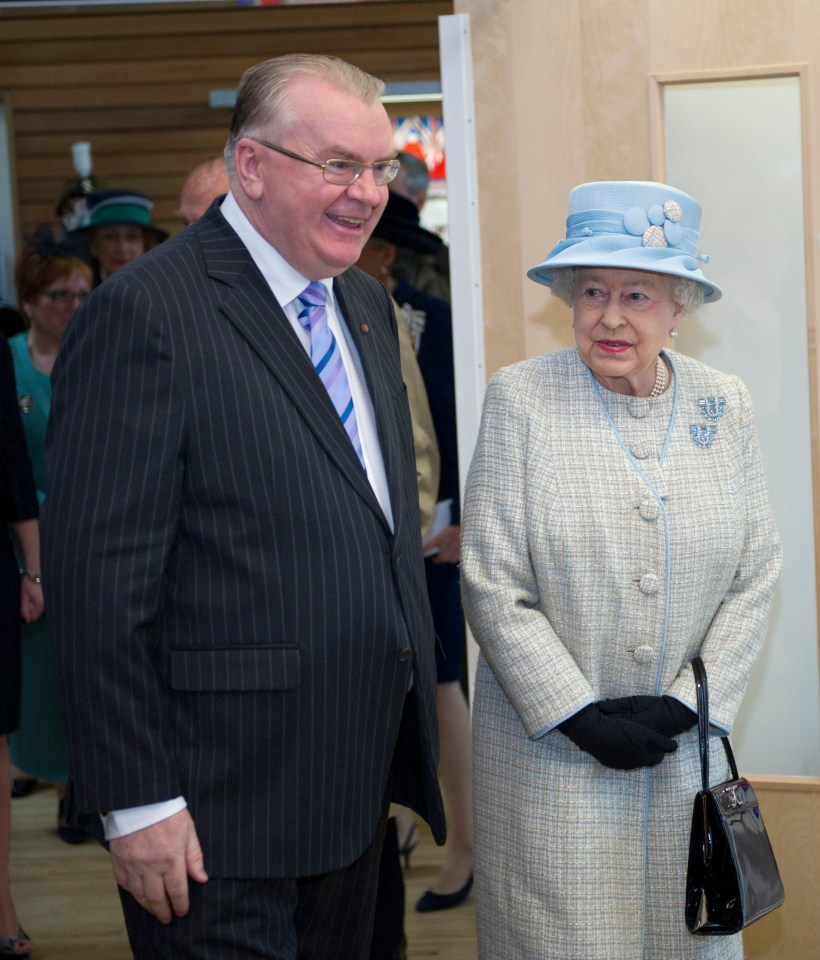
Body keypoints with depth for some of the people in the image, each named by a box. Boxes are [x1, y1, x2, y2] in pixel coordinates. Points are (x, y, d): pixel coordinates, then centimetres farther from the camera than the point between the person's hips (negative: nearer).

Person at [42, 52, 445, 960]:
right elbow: (100, 578, -18)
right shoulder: (143, 313, -15)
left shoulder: (365, 305, 13)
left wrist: (409, 712, 15)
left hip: (357, 781, 8)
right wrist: (137, 802, -19)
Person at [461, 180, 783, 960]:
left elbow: (756, 574, 3)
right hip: (550, 746, -3)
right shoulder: (520, 399, -8)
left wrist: (686, 702, -8)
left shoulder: (723, 405, 3)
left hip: (685, 743, 3)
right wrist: (579, 716, -13)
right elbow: (493, 587, -10)